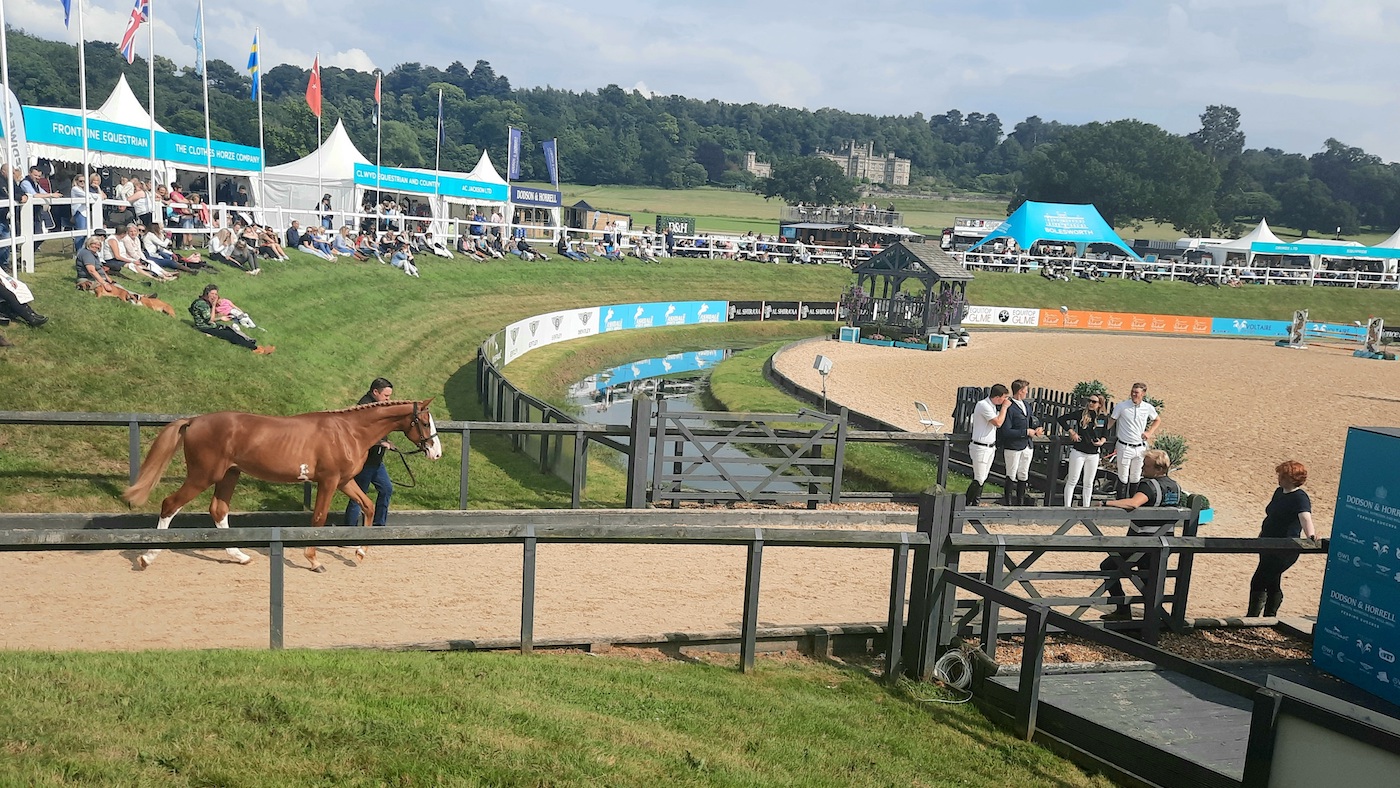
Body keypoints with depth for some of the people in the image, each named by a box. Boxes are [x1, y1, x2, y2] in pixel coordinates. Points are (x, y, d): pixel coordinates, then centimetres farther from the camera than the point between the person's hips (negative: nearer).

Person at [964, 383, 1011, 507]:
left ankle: (974, 505, 17)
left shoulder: (992, 406, 10)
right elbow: (998, 422, -23)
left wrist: (1004, 407, 6)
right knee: (978, 480, -8)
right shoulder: (983, 405, -19)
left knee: (983, 479, 11)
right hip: (981, 448, -9)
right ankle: (965, 505, 0)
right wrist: (1005, 407, -12)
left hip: (990, 447, 9)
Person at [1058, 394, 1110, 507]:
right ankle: (1067, 507, 7)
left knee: (1089, 483, 13)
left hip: (1094, 454, 3)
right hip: (1078, 452, -3)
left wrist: (1102, 441, -9)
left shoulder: (1104, 418, 1)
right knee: (1072, 481, 1)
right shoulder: (1081, 414, -8)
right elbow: (1062, 419, -5)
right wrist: (1071, 432, -8)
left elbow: (1105, 434, 12)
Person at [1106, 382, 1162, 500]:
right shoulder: (1121, 406, -8)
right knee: (1123, 478, 1)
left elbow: (1158, 420, 19)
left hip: (1140, 448, 3)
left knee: (1135, 478, 12)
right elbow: (1111, 421, -3)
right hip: (1124, 447, -3)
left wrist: (1149, 433, 5)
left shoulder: (1148, 408, 1)